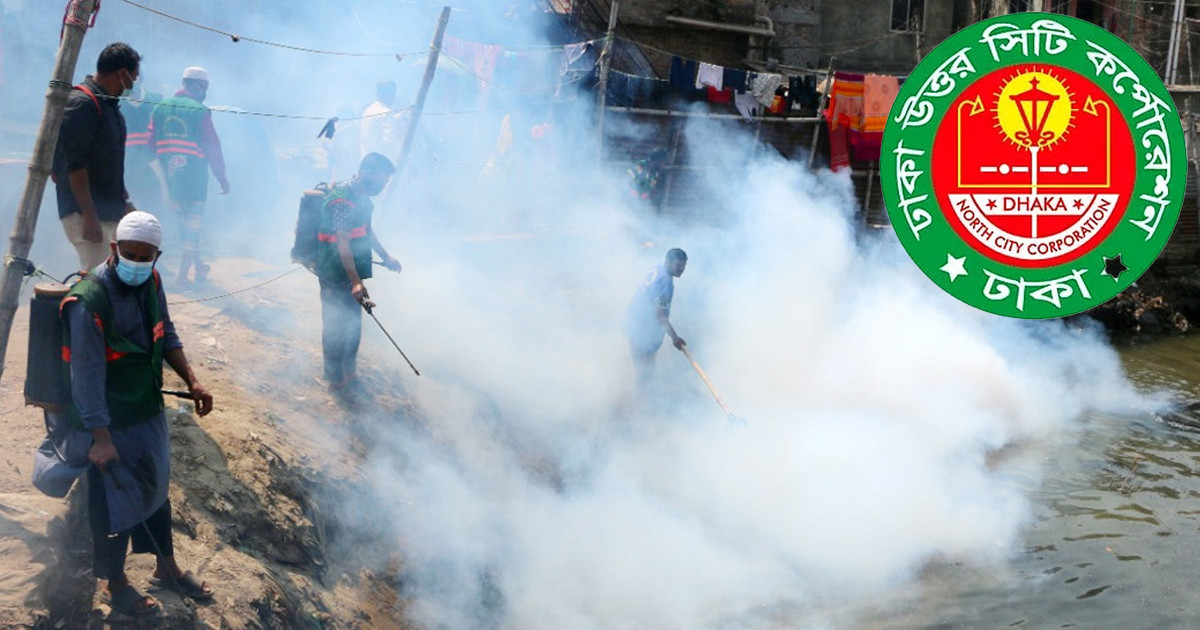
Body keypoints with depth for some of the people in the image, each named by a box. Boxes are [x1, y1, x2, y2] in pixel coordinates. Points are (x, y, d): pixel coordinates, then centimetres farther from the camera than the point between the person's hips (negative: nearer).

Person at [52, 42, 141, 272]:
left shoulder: (108, 103, 15)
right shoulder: (81, 103, -16)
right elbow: (75, 165, -21)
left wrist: (124, 202, 24)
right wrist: (89, 216, -23)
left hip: (111, 210, 10)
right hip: (85, 212, -10)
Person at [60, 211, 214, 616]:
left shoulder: (150, 283, -3)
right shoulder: (89, 301, -27)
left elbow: (166, 336, 13)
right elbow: (88, 377, -26)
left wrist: (192, 382, 5)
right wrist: (101, 439, -26)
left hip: (149, 411, 8)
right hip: (110, 421, -8)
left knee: (156, 489, 21)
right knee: (114, 502, 7)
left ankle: (167, 569, 39)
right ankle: (117, 586, 27)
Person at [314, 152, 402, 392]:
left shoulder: (362, 196, 5)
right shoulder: (343, 201, -26)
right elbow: (342, 244, -31)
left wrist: (385, 257, 26)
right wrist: (355, 282, -37)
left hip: (351, 270, 10)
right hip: (335, 273, -10)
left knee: (352, 321, 20)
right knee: (336, 324, 3)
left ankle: (349, 369, 36)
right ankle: (336, 377, 16)